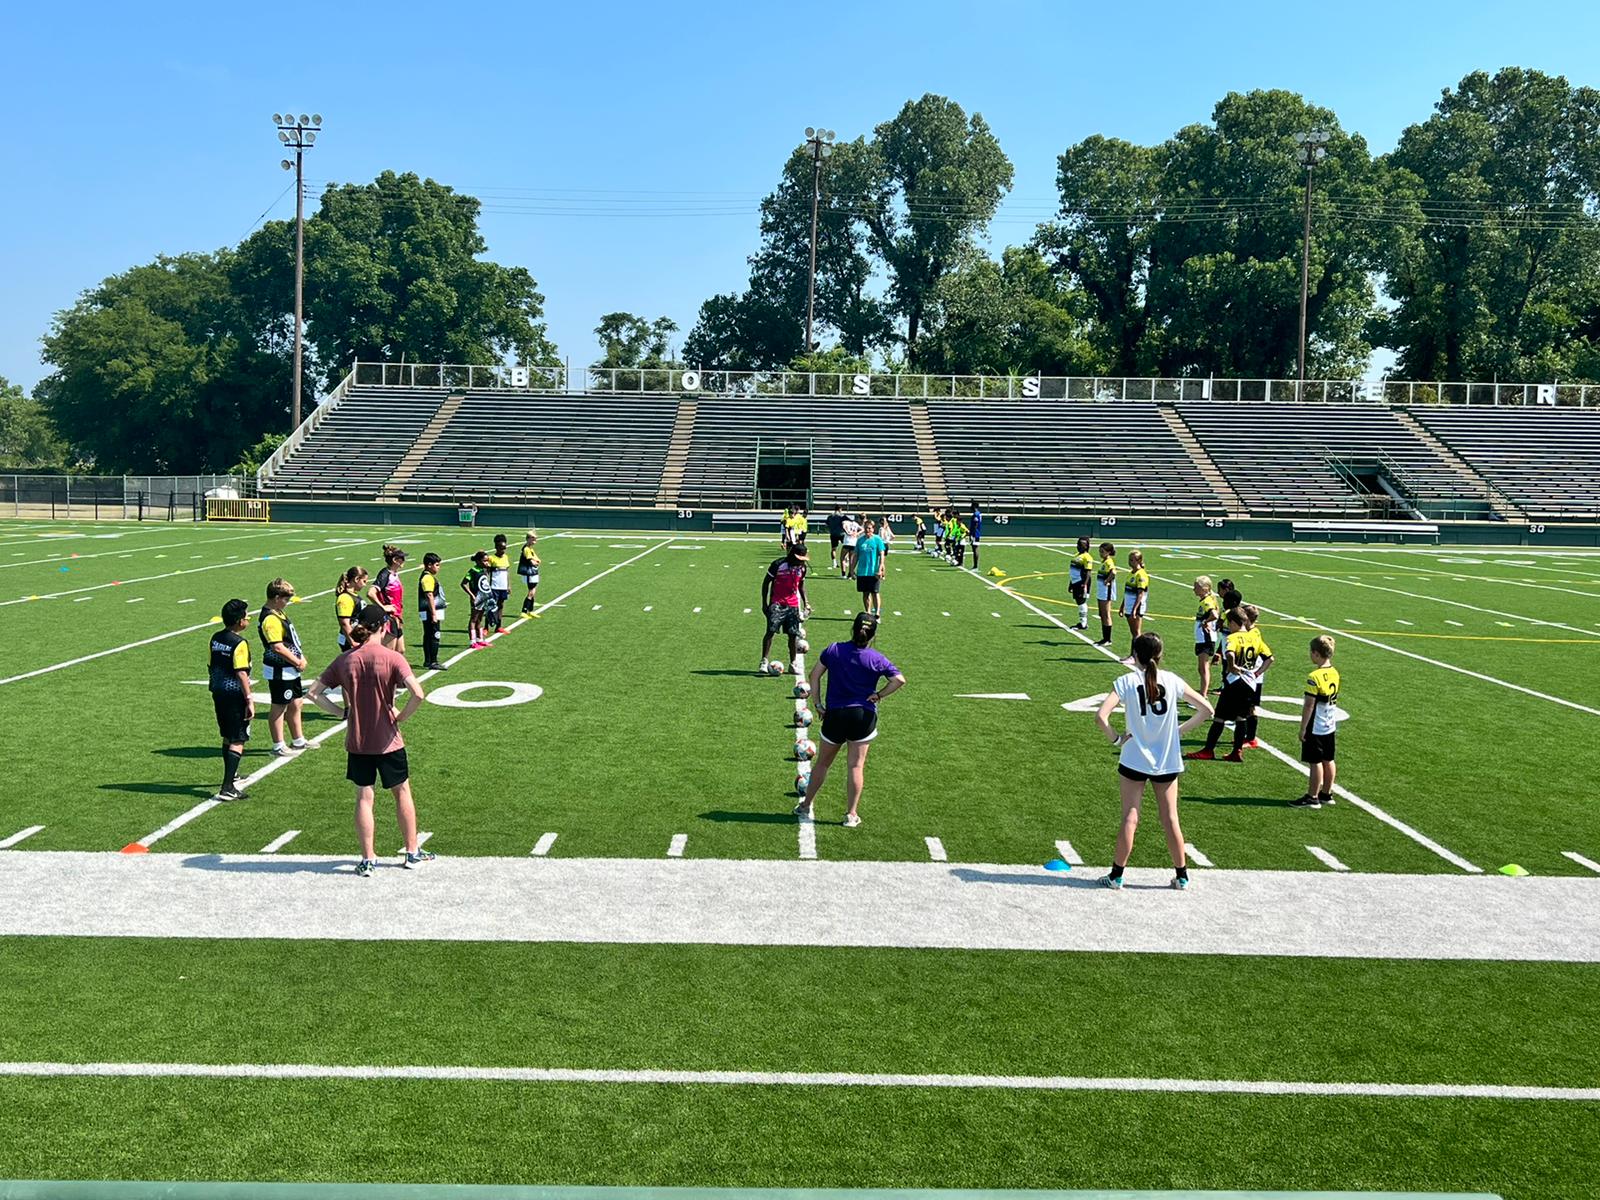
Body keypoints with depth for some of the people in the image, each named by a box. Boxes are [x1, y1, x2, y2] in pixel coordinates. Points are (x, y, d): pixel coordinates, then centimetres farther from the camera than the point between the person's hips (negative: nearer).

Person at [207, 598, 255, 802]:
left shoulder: (216, 638, 7)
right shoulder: (239, 643, -18)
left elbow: (211, 666, 16)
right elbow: (241, 674, -21)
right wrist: (249, 700, -18)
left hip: (218, 693, 9)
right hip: (235, 695, -9)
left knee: (228, 738, 24)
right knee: (238, 742, -6)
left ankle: (231, 776, 42)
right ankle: (227, 788, -13)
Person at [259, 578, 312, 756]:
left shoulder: (279, 613, 10)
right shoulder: (270, 619, -22)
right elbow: (278, 647, -26)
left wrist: (300, 656, 6)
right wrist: (298, 662, -15)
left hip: (291, 669, 10)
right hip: (279, 671, -10)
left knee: (295, 704, 19)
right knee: (279, 707, 1)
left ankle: (298, 741, 31)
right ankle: (278, 746, 10)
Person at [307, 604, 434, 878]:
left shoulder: (344, 660, -2)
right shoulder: (392, 658, -13)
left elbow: (314, 692, 0)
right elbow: (418, 694, -25)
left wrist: (341, 713, 2)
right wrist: (401, 718, -10)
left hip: (357, 742, 2)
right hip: (388, 741, -2)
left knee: (363, 797, 9)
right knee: (402, 791, 15)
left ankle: (368, 859, 12)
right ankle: (412, 852, 23)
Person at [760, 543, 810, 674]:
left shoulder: (802, 567, 3)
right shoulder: (778, 564, -11)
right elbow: (766, 583, -3)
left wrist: (805, 602, 12)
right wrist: (764, 603, -5)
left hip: (793, 604, 4)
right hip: (776, 603, -4)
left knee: (793, 634, 4)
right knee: (771, 631, -13)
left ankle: (792, 664, 16)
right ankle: (764, 662, -9)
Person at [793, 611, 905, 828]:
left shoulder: (834, 650, 0)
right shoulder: (876, 659, -5)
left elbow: (815, 675, 0)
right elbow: (899, 680, -13)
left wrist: (817, 704, 4)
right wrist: (879, 695, -3)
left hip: (834, 714, 2)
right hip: (864, 715, -1)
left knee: (822, 763, 16)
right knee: (856, 766, 4)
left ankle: (806, 806, 26)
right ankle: (851, 814, 6)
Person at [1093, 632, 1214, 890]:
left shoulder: (1126, 682, -10)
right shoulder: (1172, 680, -3)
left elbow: (1101, 716, -20)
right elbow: (1206, 709, 1)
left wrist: (1115, 738, -6)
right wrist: (1180, 730, 7)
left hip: (1134, 760, -2)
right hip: (1167, 762, 2)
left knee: (1130, 818, 4)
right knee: (1170, 819, 12)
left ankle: (1117, 875, 10)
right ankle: (1182, 875, 20)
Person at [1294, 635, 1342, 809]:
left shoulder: (1314, 677, -21)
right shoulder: (1334, 673, 4)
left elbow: (1309, 705, -20)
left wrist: (1302, 728, -13)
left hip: (1315, 727, -8)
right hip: (1330, 725, 8)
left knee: (1315, 762, -1)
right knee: (1328, 760, 15)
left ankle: (1312, 797, 5)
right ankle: (1327, 794, 25)